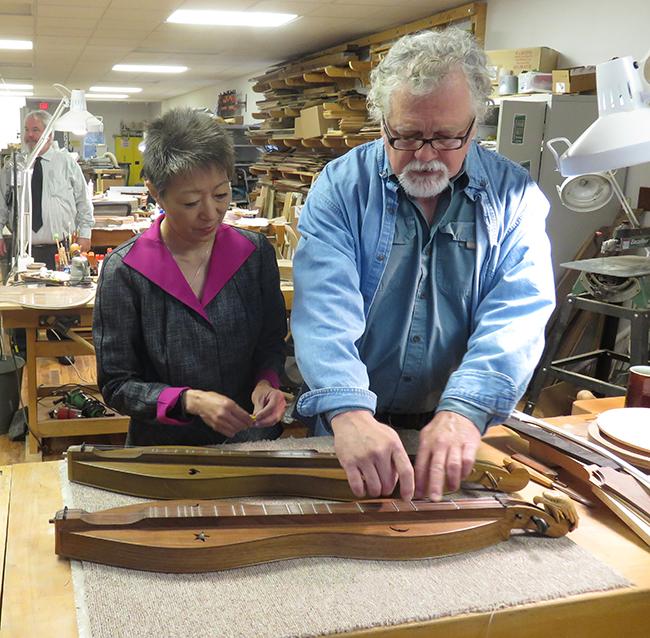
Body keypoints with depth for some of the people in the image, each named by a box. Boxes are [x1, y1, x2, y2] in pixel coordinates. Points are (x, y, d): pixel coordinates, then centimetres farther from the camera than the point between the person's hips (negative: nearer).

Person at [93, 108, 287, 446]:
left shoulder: (256, 253, 2)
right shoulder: (123, 270, -6)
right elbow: (116, 385, -2)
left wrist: (266, 381, -7)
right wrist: (190, 401, -16)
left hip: (251, 439, 2)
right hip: (164, 448, -2)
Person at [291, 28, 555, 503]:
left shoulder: (515, 196, -3)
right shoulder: (342, 186, -7)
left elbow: (518, 312, -14)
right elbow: (326, 304, -19)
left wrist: (465, 411, -29)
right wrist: (348, 412, -34)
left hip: (462, 430, 1)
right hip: (352, 425, 0)